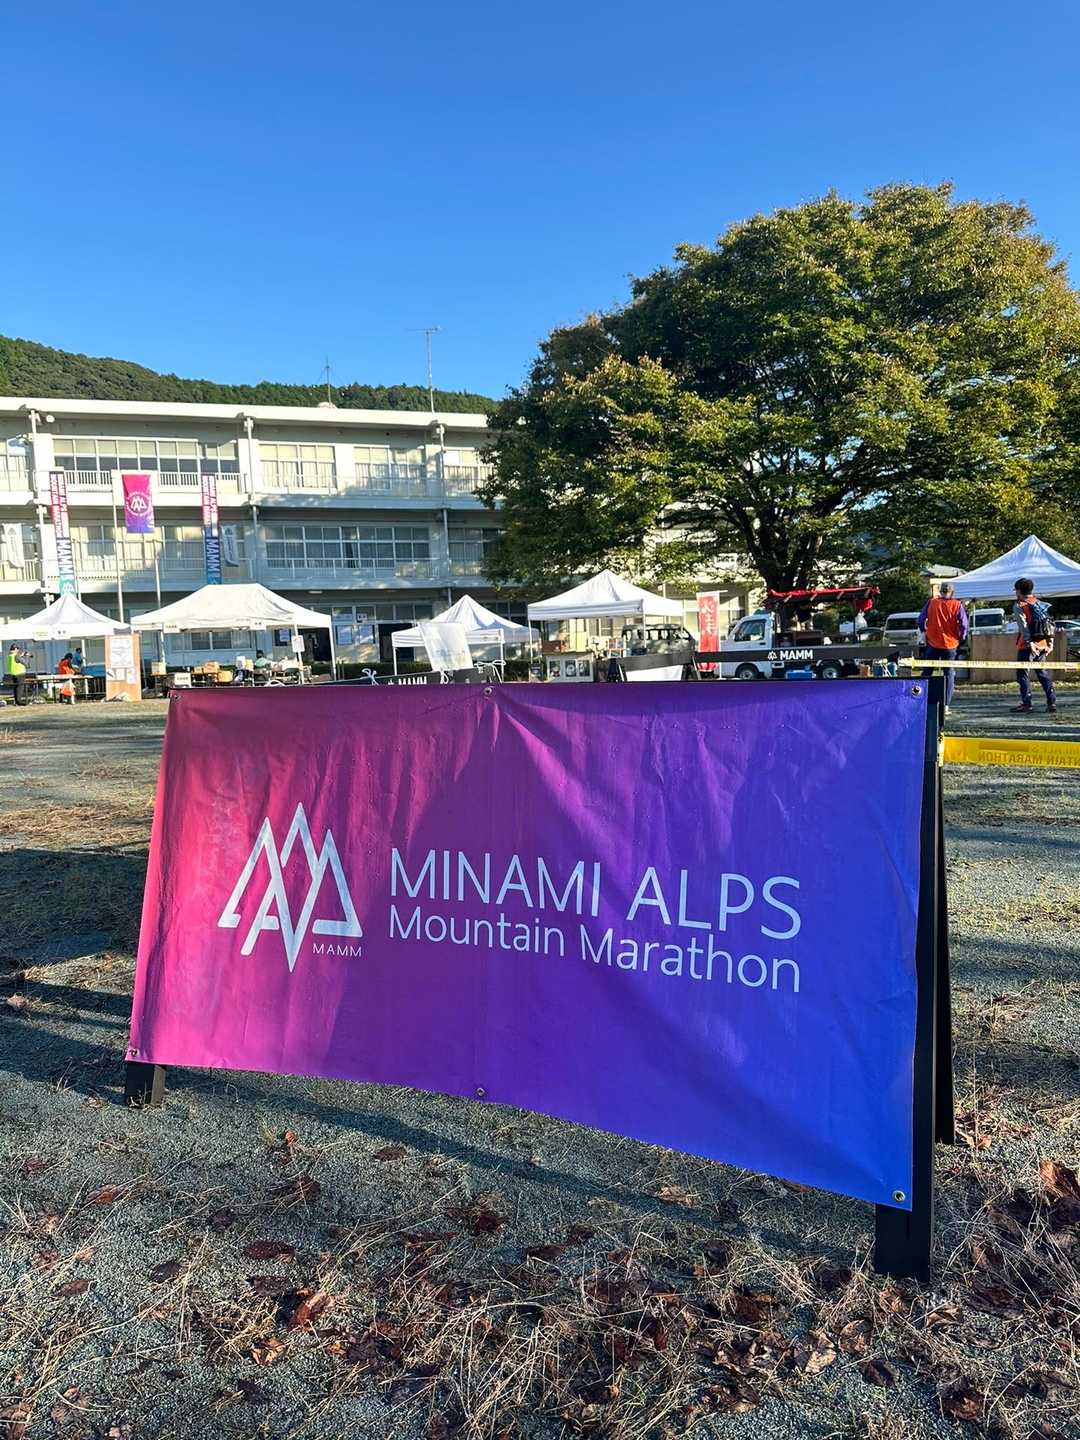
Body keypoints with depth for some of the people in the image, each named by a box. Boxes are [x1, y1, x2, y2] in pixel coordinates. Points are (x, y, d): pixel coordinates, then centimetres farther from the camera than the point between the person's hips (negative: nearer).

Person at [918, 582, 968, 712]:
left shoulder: (931, 602, -2)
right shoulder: (957, 605, -6)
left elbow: (921, 619, 0)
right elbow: (964, 624, -10)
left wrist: (924, 631, 16)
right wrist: (961, 638, 6)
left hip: (933, 644, 1)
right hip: (950, 644, -1)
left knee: (927, 672, 13)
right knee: (949, 674, 6)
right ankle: (946, 706, 2)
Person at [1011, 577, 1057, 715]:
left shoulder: (1018, 606, -6)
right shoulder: (1041, 603, 14)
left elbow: (1023, 626, -17)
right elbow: (1050, 623, 11)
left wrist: (1029, 643, -22)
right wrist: (1050, 641, 11)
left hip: (1027, 645, -6)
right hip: (1043, 644, 6)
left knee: (1022, 674, 3)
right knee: (1043, 673, 12)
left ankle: (1026, 704, 1)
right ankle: (1052, 703, 7)